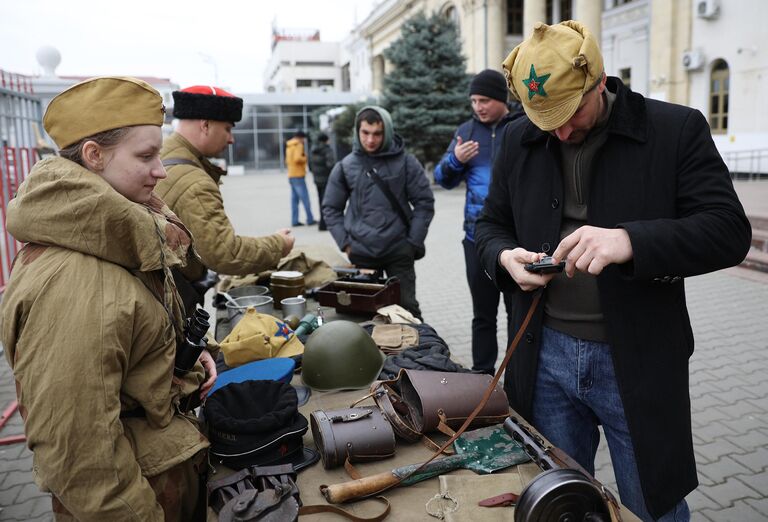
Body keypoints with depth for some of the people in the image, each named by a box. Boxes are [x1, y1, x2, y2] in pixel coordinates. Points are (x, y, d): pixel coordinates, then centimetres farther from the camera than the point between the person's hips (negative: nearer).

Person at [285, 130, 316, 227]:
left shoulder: (289, 146, 19)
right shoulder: (298, 145, -9)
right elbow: (297, 158, -22)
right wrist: (305, 158, -6)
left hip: (291, 176, 9)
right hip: (298, 176, -9)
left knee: (295, 199, 7)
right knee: (305, 198, -5)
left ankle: (295, 221, 6)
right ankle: (310, 220, -3)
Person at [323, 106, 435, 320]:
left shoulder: (405, 162, -2)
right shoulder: (345, 166, 2)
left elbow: (424, 203, 1)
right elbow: (331, 208, 9)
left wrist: (413, 242, -4)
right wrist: (345, 242, 0)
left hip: (399, 251, -1)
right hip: (361, 253, 2)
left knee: (407, 307, 6)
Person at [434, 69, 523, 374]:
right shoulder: (467, 130, 8)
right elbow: (443, 180, 11)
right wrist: (455, 160, -9)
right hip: (478, 237, 4)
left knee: (518, 311, 10)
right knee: (483, 313, 14)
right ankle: (482, 374, 27)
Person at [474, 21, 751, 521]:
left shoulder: (677, 129, -7)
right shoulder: (519, 140, 4)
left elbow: (730, 230, -13)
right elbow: (491, 224, 12)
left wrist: (631, 240, -30)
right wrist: (505, 256, -11)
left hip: (637, 361, -2)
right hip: (546, 356, 3)